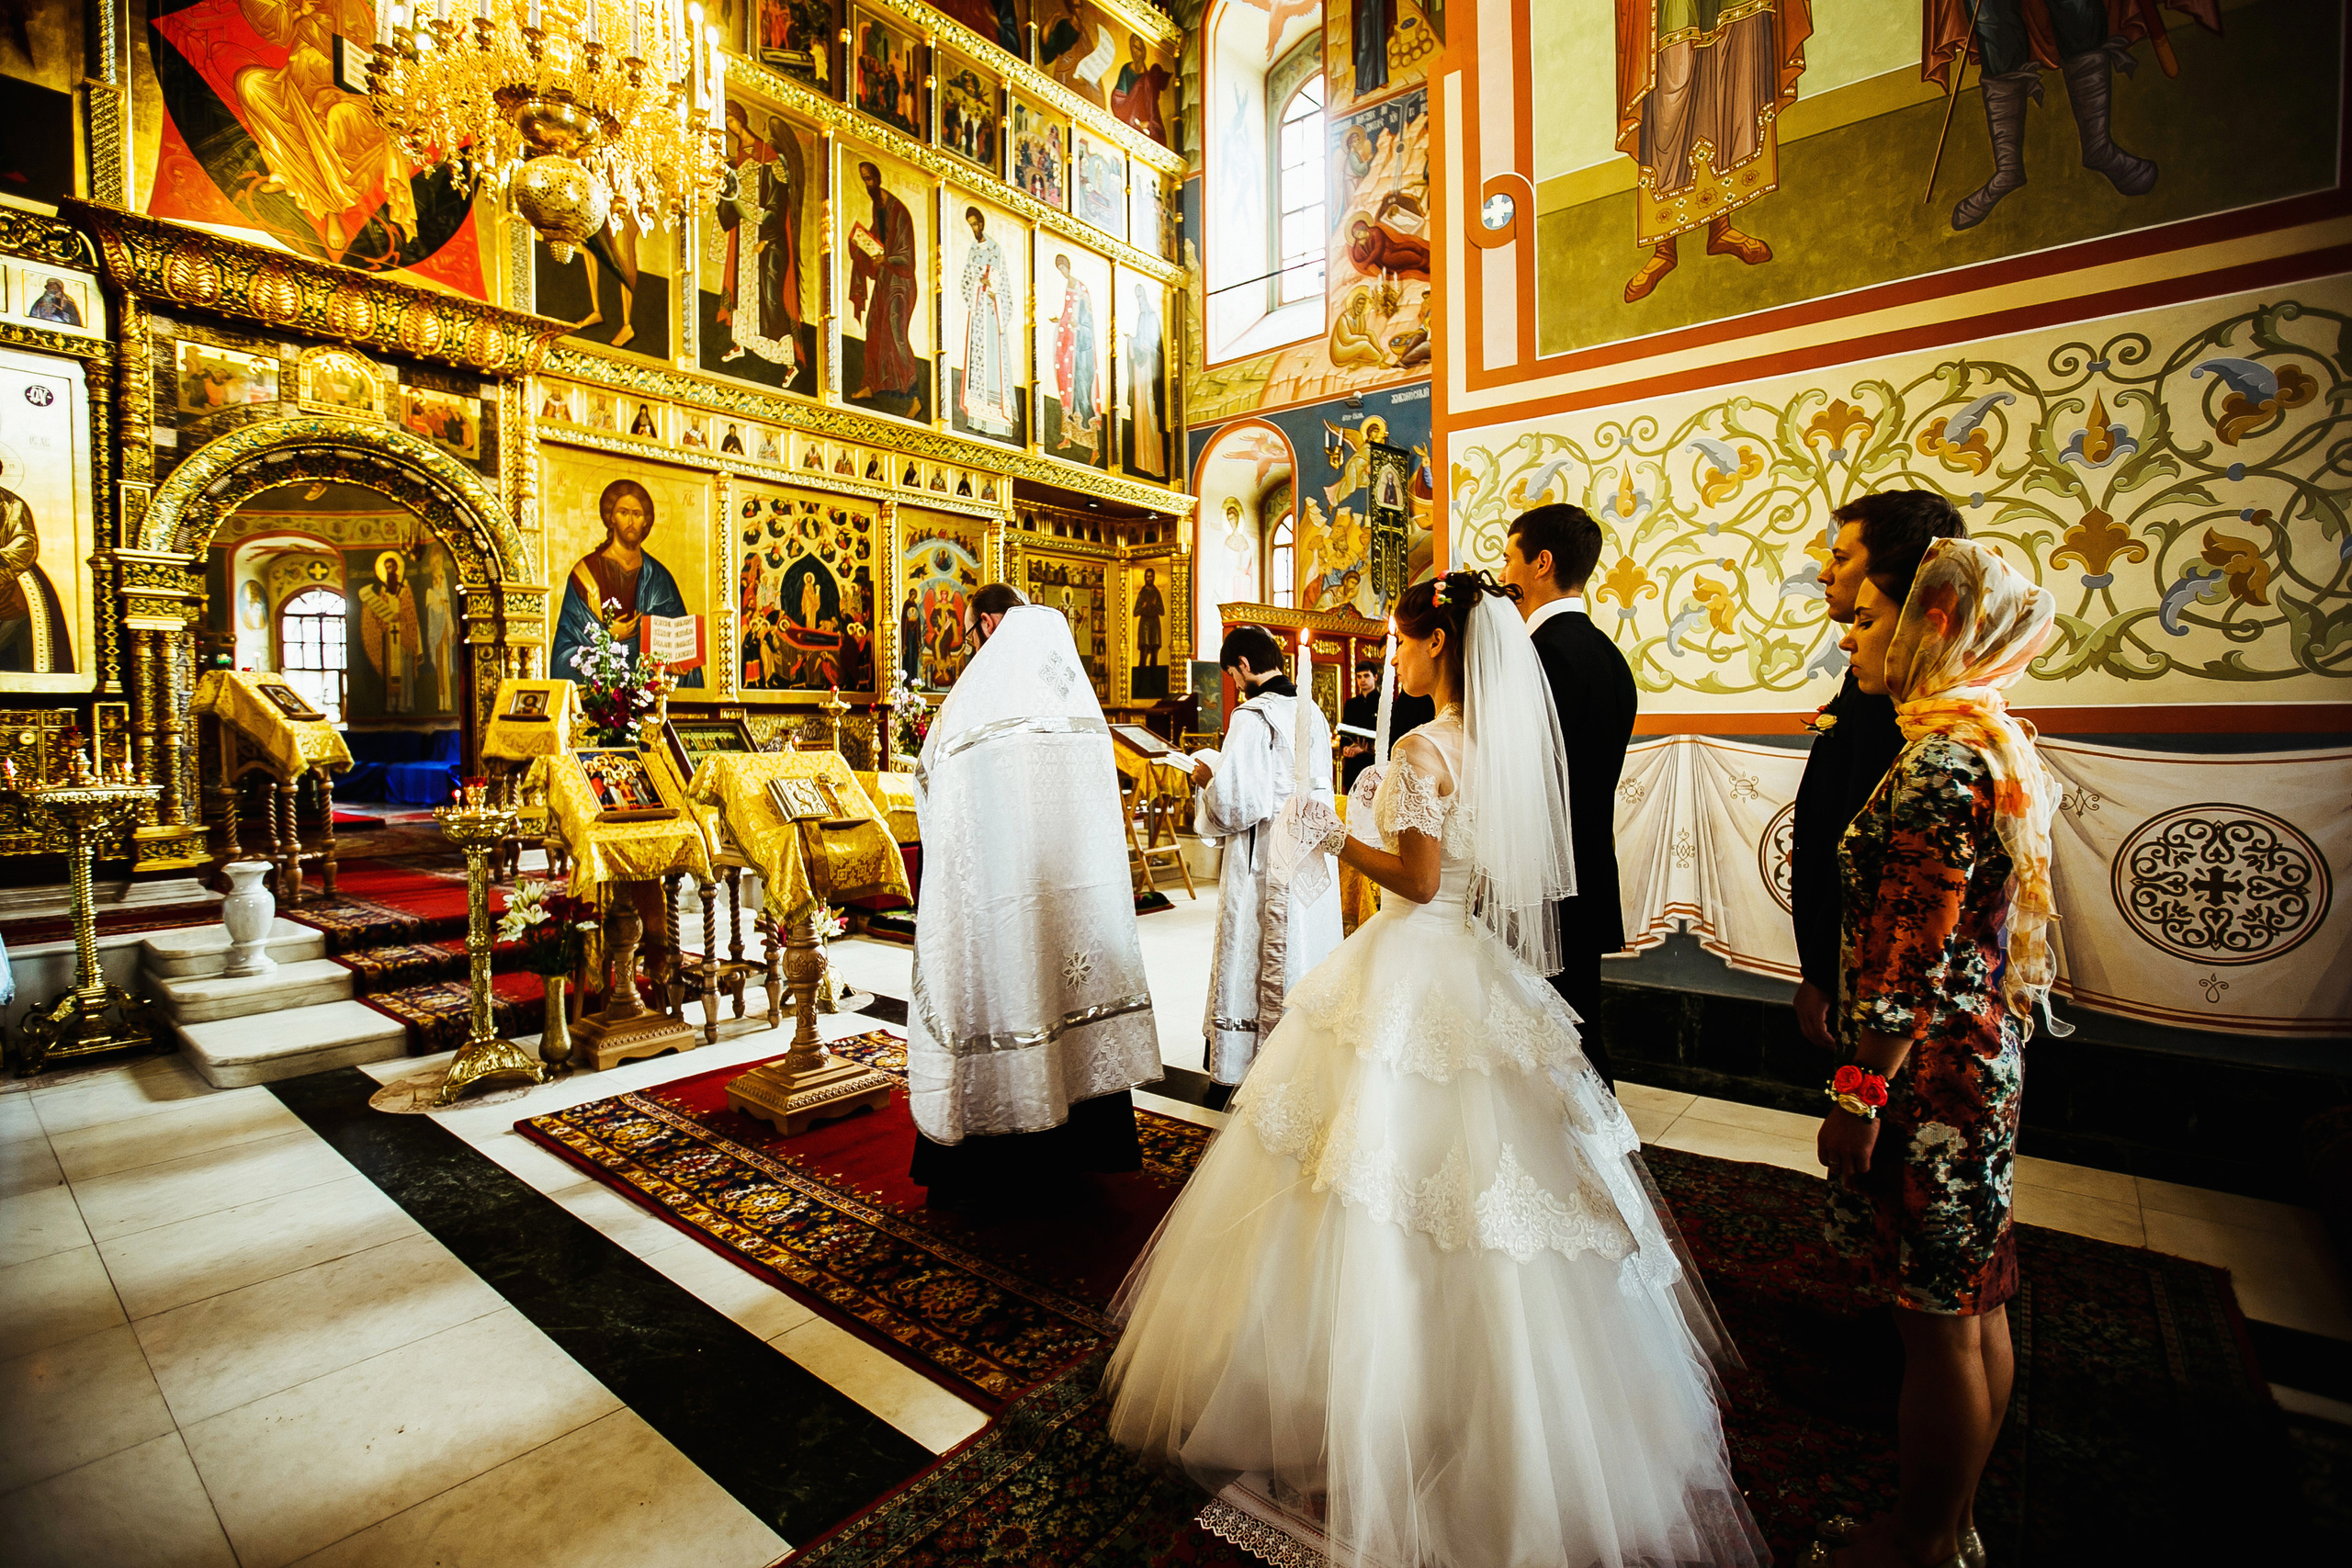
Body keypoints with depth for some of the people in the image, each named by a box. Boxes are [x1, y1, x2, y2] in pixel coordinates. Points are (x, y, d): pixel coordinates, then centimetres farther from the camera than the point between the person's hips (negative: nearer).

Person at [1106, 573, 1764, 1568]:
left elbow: (1417, 879, -19)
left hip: (1413, 968, -8)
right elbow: (1514, 869, 12)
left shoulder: (1426, 750, -18)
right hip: (1485, 969, 8)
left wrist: (1336, 839, -6)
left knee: (1389, 1188, 6)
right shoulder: (1510, 740, 5)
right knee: (1491, 1176, 19)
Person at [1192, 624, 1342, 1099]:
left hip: (1263, 862, -7)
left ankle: (1238, 1070, 17)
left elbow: (1238, 804, -22)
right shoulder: (1311, 712, 6)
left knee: (1253, 963, 5)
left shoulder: (1251, 718, -16)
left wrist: (1207, 780, -2)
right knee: (1307, 959, 14)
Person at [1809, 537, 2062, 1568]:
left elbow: (1914, 963, -22)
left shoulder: (1940, 764, -21)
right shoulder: (1995, 747, 10)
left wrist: (1857, 1096, -17)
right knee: (1972, 1304, 20)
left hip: (1929, 1075, -10)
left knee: (1938, 1324, 7)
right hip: (1981, 1057, 10)